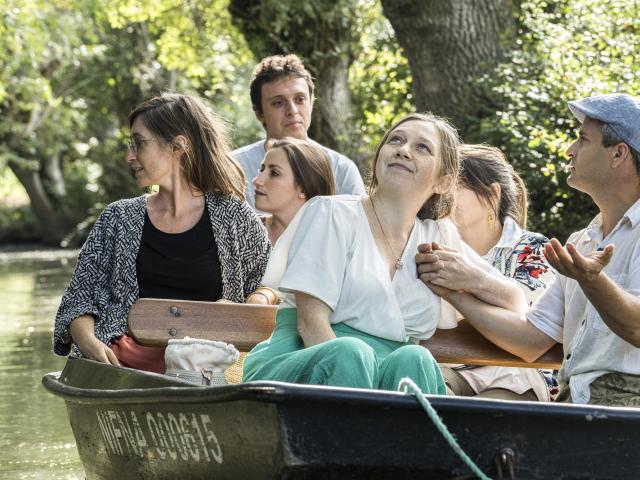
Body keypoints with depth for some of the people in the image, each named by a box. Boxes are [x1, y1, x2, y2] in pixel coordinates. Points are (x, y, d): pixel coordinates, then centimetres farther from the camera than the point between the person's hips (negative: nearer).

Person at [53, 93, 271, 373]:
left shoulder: (233, 218, 10)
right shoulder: (119, 219, 15)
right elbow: (79, 297, 11)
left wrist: (257, 302, -7)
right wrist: (88, 341, -10)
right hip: (127, 358, 1)